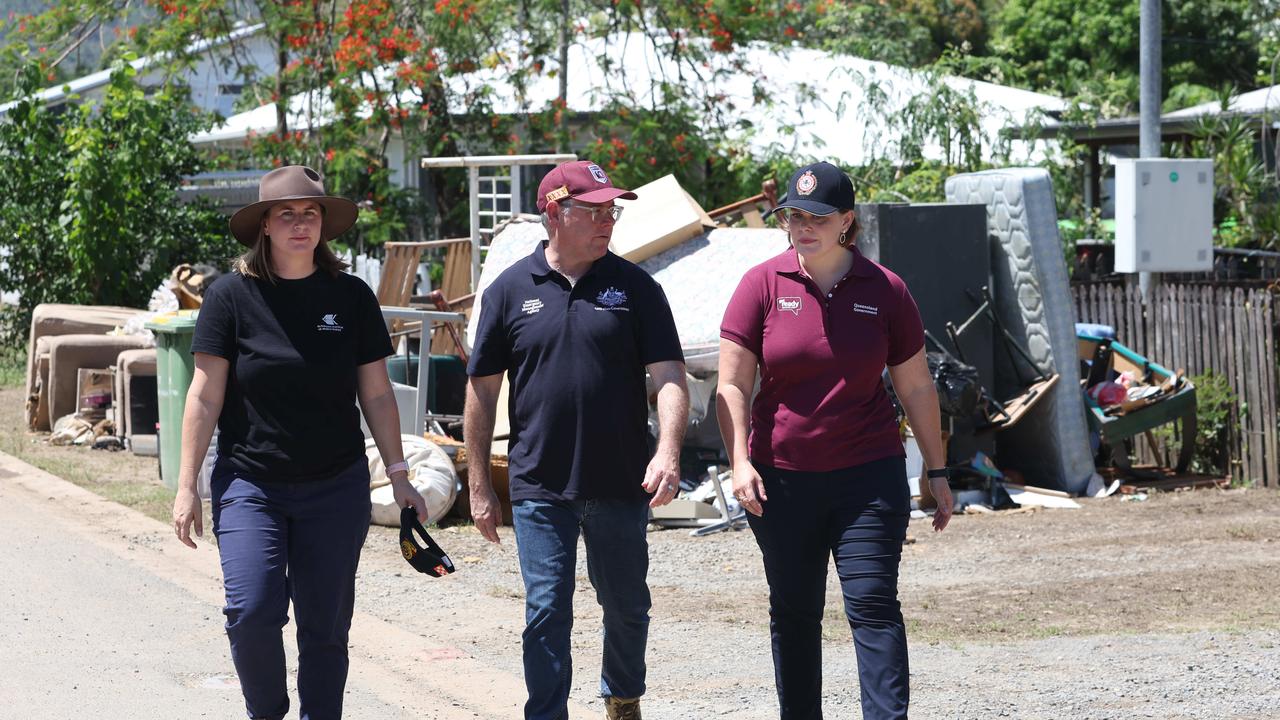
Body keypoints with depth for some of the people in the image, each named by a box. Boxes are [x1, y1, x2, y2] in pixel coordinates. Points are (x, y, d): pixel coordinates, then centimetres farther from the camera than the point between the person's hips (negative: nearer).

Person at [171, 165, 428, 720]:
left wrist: (398, 475, 6)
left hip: (336, 487, 2)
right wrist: (187, 487, -4)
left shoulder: (351, 297, 3)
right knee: (252, 612, -14)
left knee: (325, 626, 5)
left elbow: (376, 393, 8)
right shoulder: (232, 295, -4)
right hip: (250, 483, -2)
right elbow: (205, 396, -3)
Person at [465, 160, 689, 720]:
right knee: (547, 614, -3)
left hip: (621, 485, 1)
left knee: (627, 607, 14)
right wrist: (479, 485, 3)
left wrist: (667, 453, -22)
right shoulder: (511, 290, 2)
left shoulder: (634, 287, 1)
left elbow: (668, 376, -5)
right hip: (539, 489, -1)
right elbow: (482, 391, 5)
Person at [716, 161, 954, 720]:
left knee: (872, 603, -10)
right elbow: (732, 385, -2)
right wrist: (739, 461, -14)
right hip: (780, 477, 1)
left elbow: (916, 388, 8)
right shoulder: (762, 284, -1)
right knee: (794, 611, 10)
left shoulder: (884, 290, 1)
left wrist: (937, 471, 10)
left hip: (869, 474, -1)